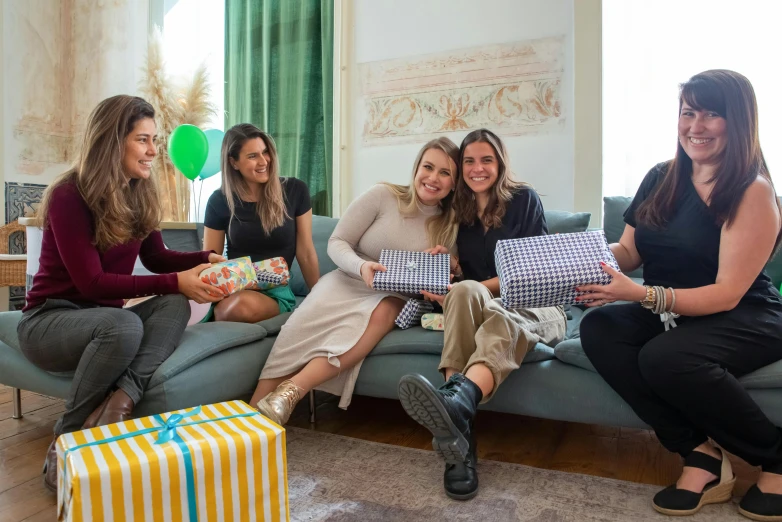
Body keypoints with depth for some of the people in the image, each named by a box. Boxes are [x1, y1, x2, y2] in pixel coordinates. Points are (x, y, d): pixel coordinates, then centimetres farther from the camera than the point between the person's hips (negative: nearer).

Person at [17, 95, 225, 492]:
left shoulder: (139, 194, 2)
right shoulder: (69, 196, -18)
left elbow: (155, 256, 10)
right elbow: (92, 283, -23)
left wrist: (204, 259, -8)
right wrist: (175, 282, -30)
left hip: (102, 317, 6)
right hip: (49, 320, -6)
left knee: (175, 306, -23)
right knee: (124, 325, -37)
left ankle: (120, 401, -37)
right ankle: (65, 443, -19)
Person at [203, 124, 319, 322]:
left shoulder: (295, 190, -3)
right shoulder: (220, 201, 0)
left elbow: (306, 254, 2)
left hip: (276, 291, 0)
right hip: (235, 288, 1)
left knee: (245, 304, -37)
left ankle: (215, 320, -8)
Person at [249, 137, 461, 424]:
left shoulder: (450, 226, 3)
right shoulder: (383, 195, -5)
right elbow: (337, 242, -5)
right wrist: (361, 266, -25)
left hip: (395, 298, 1)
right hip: (349, 282, -1)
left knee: (383, 313, -36)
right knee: (313, 316, -32)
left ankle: (291, 390, -39)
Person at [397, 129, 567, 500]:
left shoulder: (524, 199, 4)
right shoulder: (461, 210, 15)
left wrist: (481, 288, -15)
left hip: (534, 306, -2)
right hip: (479, 307, 3)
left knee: (504, 323, -39)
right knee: (464, 291, -34)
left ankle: (458, 397, -70)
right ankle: (459, 418, -49)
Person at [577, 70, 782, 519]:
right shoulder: (661, 178, 5)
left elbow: (727, 294, -20)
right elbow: (628, 250, 7)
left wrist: (641, 294, -33)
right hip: (670, 313, 6)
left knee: (664, 358, -36)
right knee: (598, 330, -24)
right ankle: (701, 454, -18)